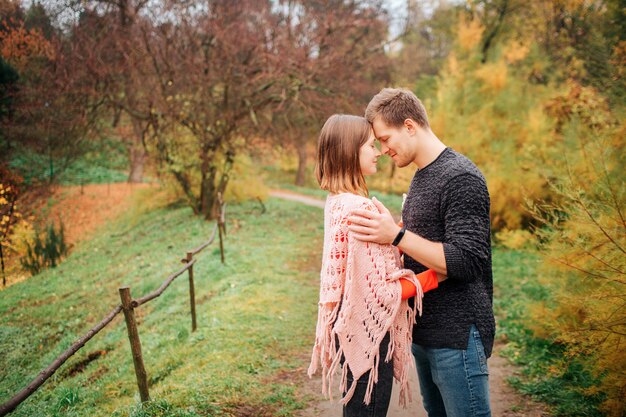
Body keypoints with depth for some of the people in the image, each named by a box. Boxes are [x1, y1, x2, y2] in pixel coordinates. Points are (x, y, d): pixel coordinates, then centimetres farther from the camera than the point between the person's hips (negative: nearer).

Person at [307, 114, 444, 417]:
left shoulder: (337, 201, 5)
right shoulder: (359, 209, -24)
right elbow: (382, 292, -22)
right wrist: (433, 276, -12)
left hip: (350, 325, 9)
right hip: (368, 330, -9)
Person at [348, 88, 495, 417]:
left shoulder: (461, 178, -16)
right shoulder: (420, 177, 12)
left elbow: (467, 262, -22)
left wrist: (396, 235, -27)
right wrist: (383, 234, 7)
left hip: (457, 337, -9)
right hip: (424, 334, 9)